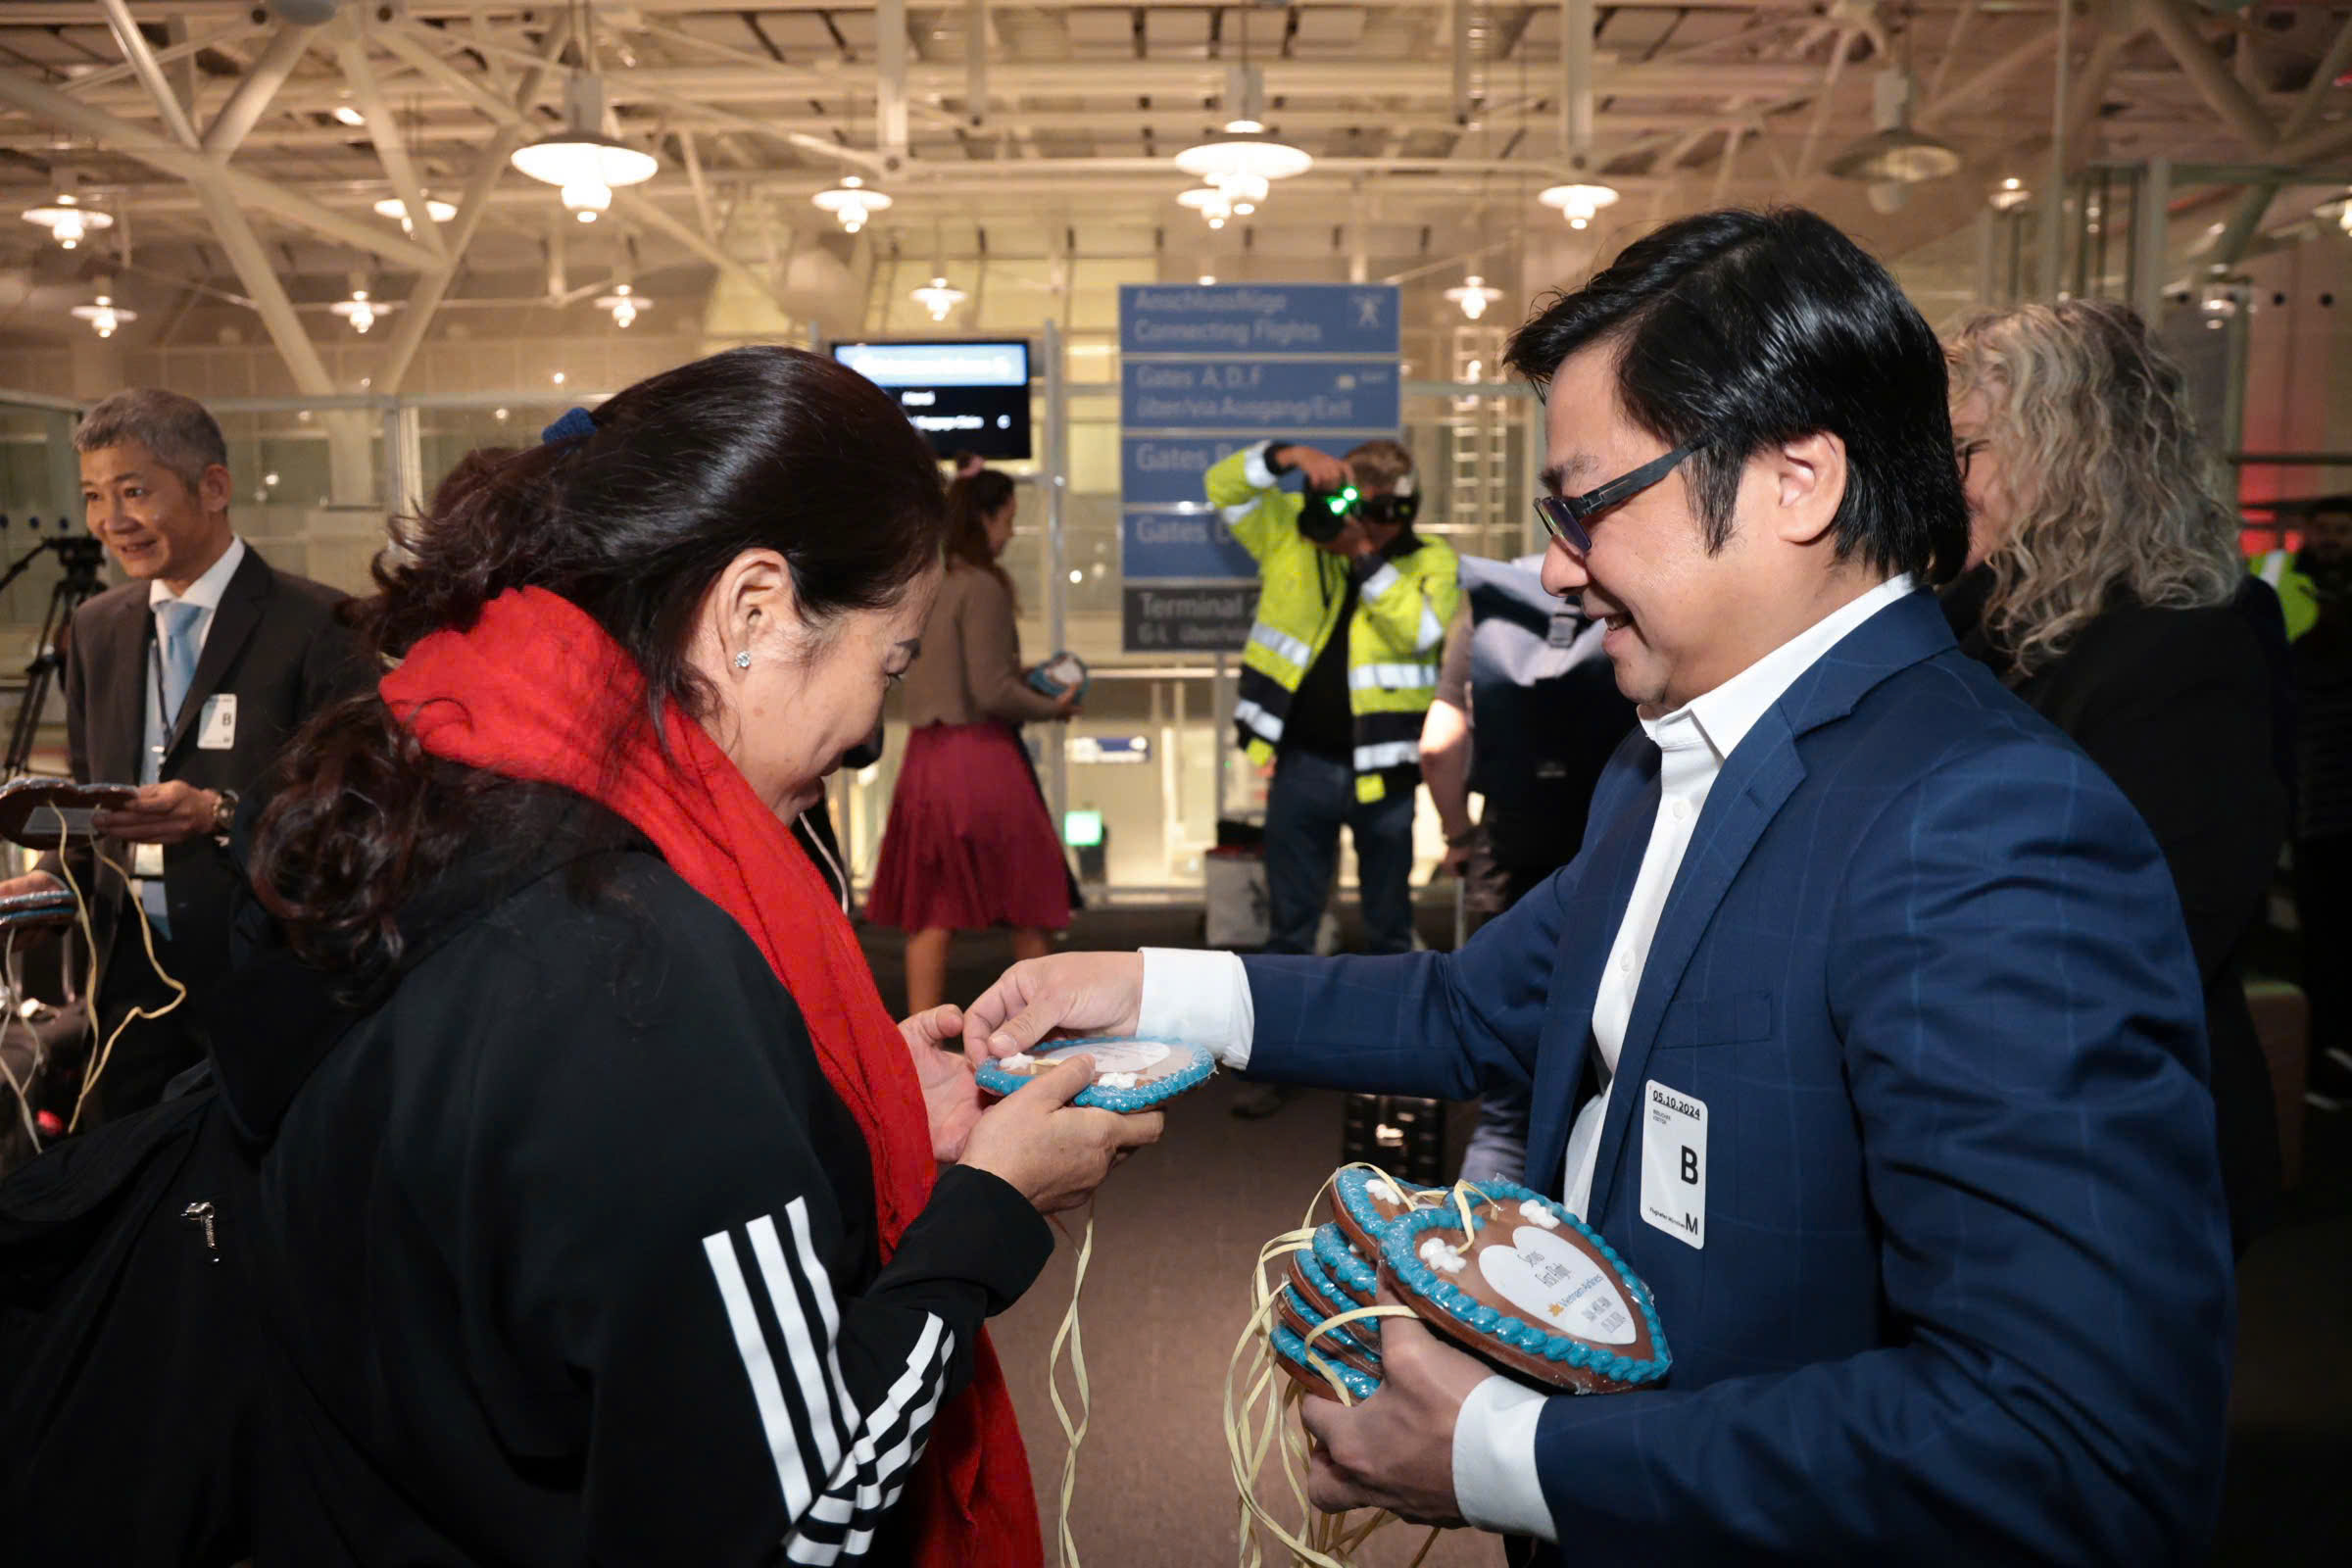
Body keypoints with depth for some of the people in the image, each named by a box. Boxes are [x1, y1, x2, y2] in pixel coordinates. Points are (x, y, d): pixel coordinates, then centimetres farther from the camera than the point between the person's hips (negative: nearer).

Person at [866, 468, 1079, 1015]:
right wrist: (1052, 707, -4)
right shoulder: (982, 587, -14)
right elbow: (991, 692, -18)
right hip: (978, 751, -7)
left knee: (932, 904, 10)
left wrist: (1025, 677, 15)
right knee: (1028, 884, 10)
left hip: (925, 751, 7)